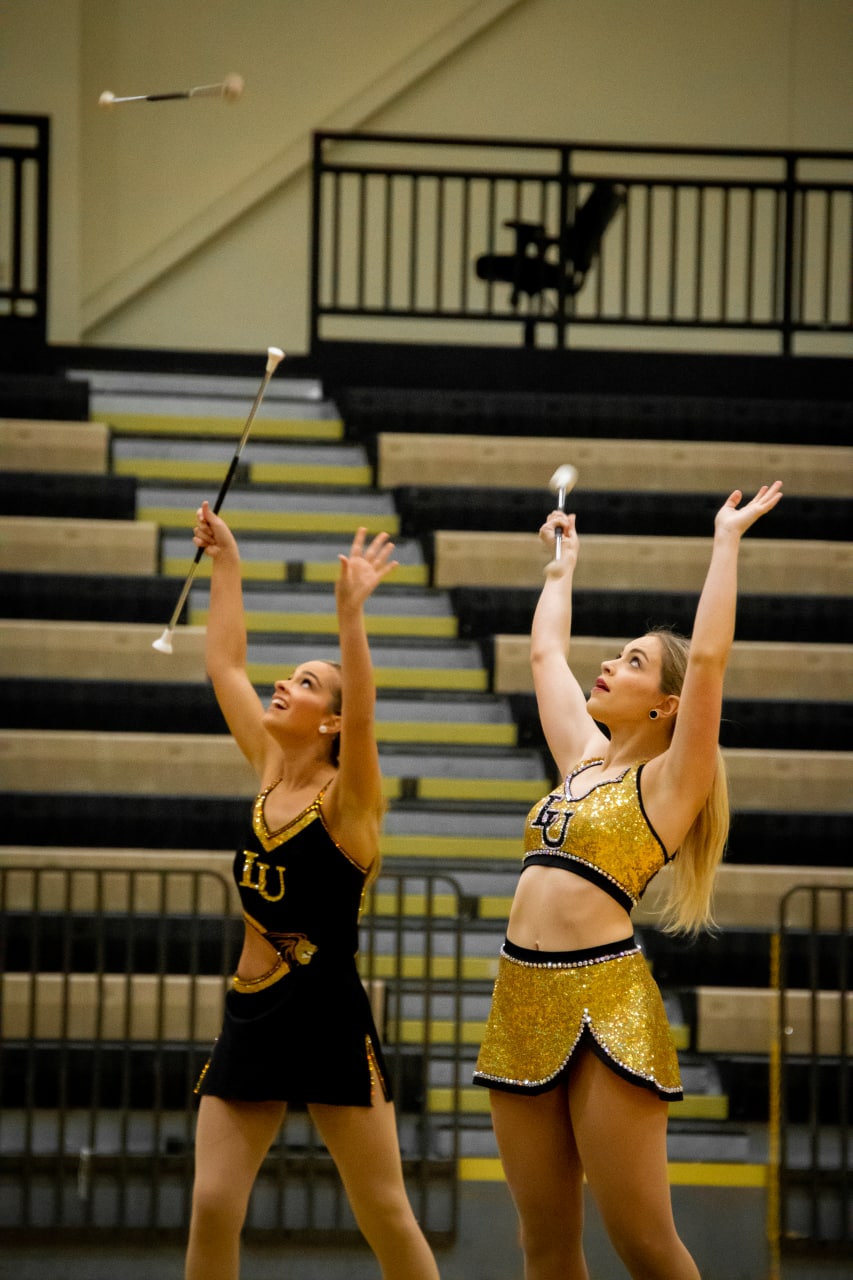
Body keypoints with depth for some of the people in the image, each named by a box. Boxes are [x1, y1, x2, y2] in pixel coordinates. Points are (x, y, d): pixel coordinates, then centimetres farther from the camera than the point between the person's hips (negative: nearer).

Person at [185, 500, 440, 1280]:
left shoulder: (347, 799, -9)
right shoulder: (270, 771, 8)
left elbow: (364, 715, -28)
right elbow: (225, 667, 14)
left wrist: (352, 614, -38)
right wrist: (226, 564, 14)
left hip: (329, 1022, -6)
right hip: (251, 1017, 6)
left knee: (386, 1217, -2)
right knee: (212, 1208, -3)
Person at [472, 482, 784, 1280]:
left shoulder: (669, 782, 0)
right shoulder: (583, 758, 17)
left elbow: (708, 657, -12)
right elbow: (545, 653, 30)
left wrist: (726, 541, -6)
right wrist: (562, 564, 39)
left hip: (605, 1001, -7)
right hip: (523, 997, 7)